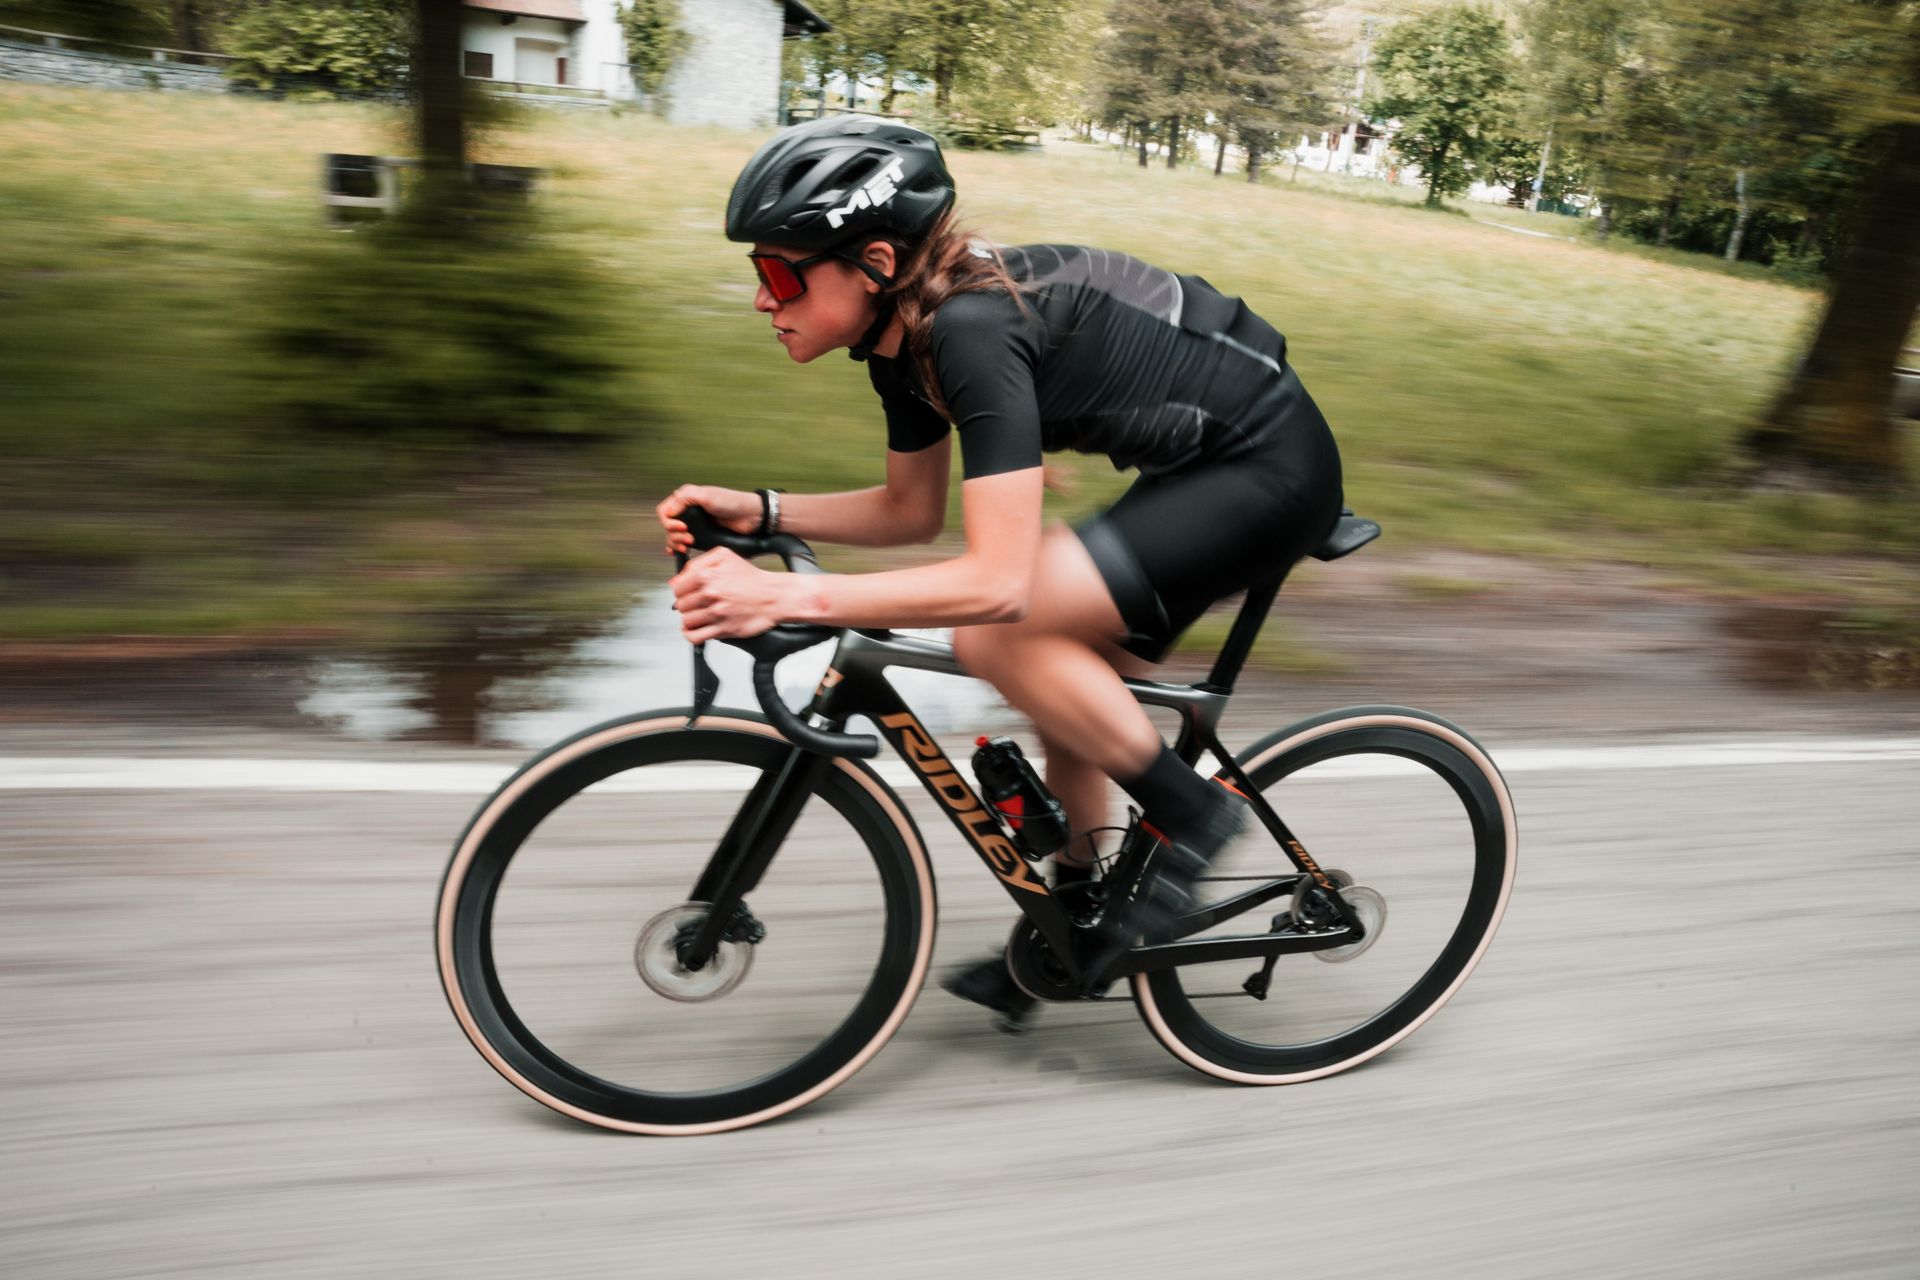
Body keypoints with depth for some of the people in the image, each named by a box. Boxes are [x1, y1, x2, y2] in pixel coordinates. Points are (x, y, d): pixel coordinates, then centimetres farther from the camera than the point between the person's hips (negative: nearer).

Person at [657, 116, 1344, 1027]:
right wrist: (762, 512, -2)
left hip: (1271, 472, -9)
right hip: (1204, 464, 9)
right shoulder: (906, 328, -1)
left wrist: (785, 595, -35)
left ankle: (1189, 813, -3)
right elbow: (911, 509, 12)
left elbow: (994, 581, -34)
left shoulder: (971, 330, -29)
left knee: (999, 636, -22)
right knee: (1071, 693, 13)